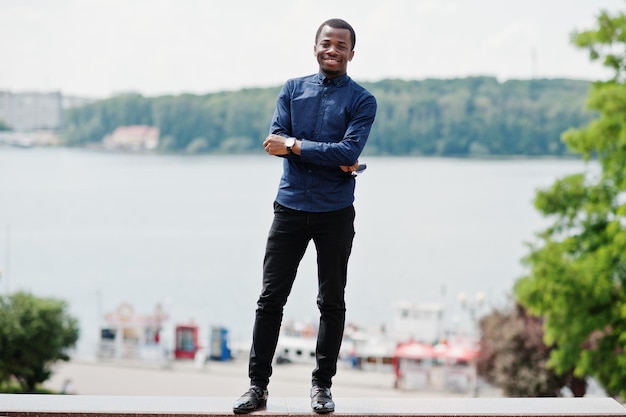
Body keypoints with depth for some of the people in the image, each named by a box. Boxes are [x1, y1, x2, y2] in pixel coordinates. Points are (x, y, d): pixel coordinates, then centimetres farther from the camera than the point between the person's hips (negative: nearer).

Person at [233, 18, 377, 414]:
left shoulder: (362, 101, -1)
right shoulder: (293, 89, 9)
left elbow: (349, 152, -15)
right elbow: (277, 139, -5)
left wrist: (295, 146, -15)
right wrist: (332, 159, -16)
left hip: (335, 213, -2)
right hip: (291, 207, 2)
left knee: (332, 302, 7)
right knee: (271, 297, 0)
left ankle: (322, 385, 17)